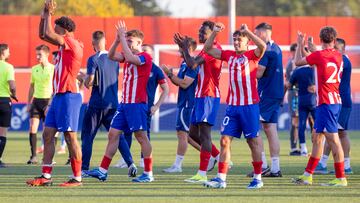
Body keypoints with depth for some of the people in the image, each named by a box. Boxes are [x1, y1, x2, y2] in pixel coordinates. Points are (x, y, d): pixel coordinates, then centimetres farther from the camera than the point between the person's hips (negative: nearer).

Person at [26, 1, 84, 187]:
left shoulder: (72, 44, -12)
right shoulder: (65, 44, 15)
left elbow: (48, 34, -21)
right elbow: (43, 35, 25)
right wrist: (44, 16, 12)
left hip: (69, 96, -10)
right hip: (58, 95, 10)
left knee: (70, 137, -7)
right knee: (47, 134, 7)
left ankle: (77, 178, -3)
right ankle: (46, 176, 8)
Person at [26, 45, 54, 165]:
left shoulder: (53, 69, -6)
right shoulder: (34, 69, 10)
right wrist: (28, 103, 15)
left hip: (48, 100, -4)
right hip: (36, 100, 4)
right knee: (32, 128, -6)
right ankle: (33, 156, -3)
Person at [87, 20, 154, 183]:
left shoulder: (145, 57, -10)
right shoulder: (128, 55, 15)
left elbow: (130, 58, -29)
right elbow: (111, 56, 5)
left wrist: (122, 37, -22)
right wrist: (117, 40, -9)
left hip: (137, 104, -9)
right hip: (124, 103, 9)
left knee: (141, 136, -5)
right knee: (113, 134, 6)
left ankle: (148, 174, 0)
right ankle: (103, 170, 7)